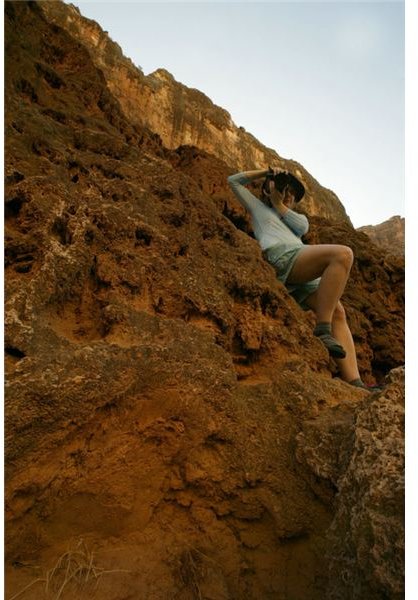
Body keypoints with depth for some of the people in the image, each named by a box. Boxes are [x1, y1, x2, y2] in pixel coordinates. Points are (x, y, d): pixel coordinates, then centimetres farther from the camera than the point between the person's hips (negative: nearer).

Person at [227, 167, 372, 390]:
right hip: (283, 258, -6)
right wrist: (266, 172, 33)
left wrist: (278, 204, 22)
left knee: (338, 314, -14)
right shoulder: (259, 207, 32)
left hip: (304, 276, 6)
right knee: (343, 253, -29)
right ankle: (322, 329, -32)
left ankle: (354, 382, -22)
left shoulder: (295, 218, 42)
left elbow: (303, 226, 15)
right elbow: (234, 181, 35)